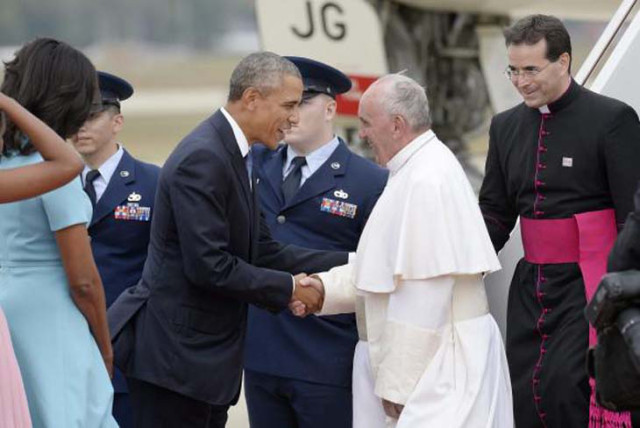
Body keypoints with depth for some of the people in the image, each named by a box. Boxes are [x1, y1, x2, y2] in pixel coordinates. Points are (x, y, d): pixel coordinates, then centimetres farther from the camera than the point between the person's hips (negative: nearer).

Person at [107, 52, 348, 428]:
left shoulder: (234, 156, 13)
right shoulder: (202, 159, -18)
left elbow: (263, 252, 12)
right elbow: (209, 266, -23)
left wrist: (348, 264, 5)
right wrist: (289, 288, -12)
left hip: (208, 354, 10)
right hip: (174, 354, -10)